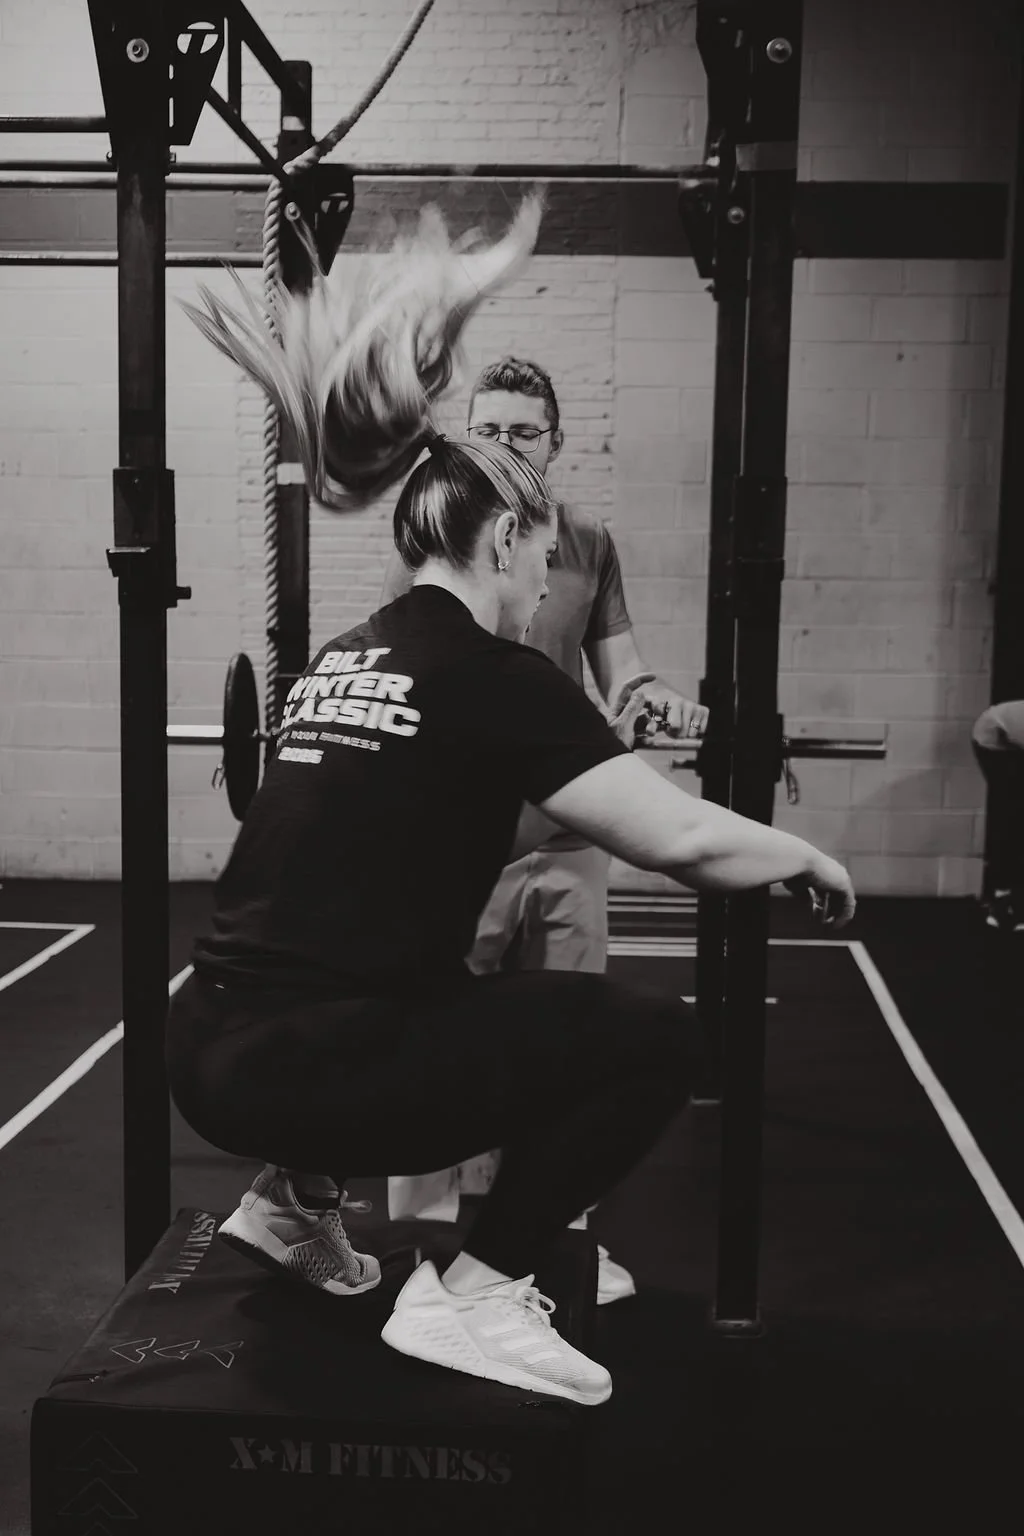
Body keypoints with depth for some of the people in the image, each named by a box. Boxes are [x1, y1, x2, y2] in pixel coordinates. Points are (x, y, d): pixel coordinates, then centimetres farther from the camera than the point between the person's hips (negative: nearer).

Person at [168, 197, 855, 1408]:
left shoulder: (341, 660, 15)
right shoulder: (492, 676, -8)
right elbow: (680, 841, -13)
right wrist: (808, 856, 7)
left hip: (211, 1058, 9)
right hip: (308, 1069, -9)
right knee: (655, 1038, -2)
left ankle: (295, 1201, 32)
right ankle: (470, 1298, 1)